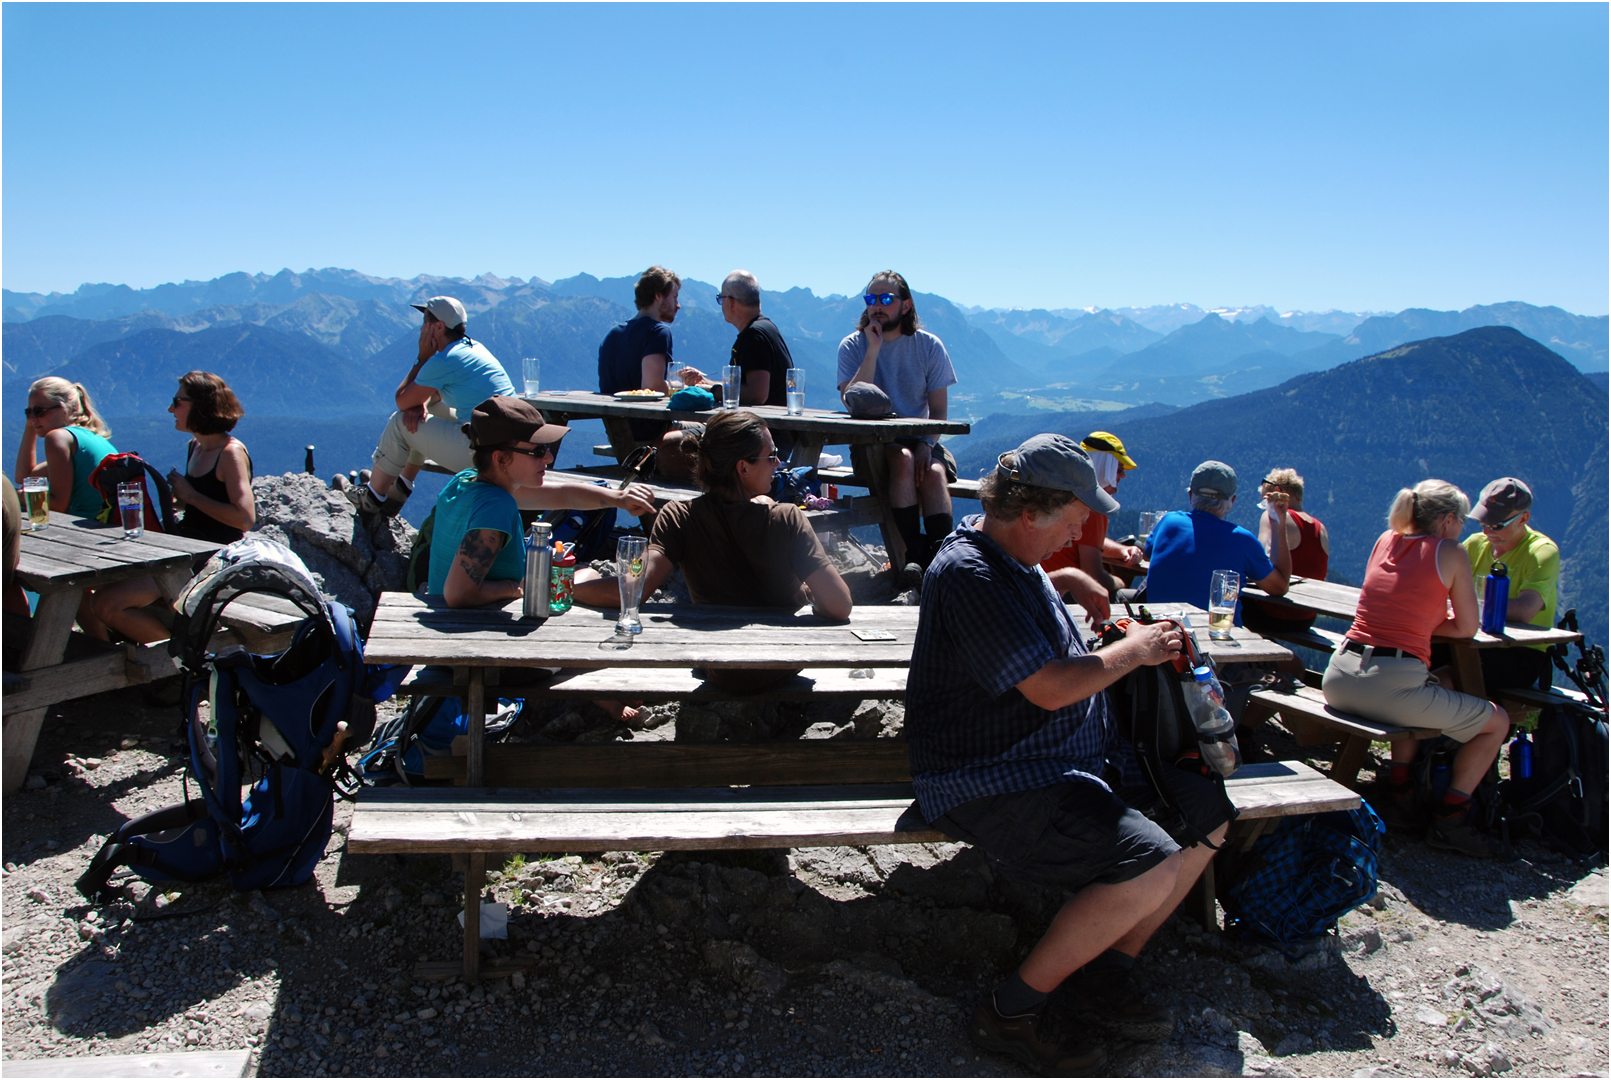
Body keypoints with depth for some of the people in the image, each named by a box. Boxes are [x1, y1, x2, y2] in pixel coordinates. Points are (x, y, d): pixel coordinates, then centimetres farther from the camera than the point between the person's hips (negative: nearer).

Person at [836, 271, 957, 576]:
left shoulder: (929, 346, 3)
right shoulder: (852, 346, 0)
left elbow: (938, 409, 2)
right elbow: (853, 402, -16)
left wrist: (926, 443, -17)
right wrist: (874, 349, -18)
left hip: (918, 439, 2)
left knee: (933, 472, -30)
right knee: (904, 459, -33)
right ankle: (915, 553, -31)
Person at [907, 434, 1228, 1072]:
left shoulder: (1017, 559, 12)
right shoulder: (969, 575, -21)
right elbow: (1049, 688, -25)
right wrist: (1135, 650, -9)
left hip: (1078, 758, 11)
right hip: (993, 785, -11)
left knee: (1208, 817, 7)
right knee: (1149, 869, -25)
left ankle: (1107, 977, 13)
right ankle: (1009, 1013, -8)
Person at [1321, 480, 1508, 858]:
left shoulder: (1385, 540, 16)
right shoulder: (1451, 552, 0)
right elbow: (1467, 628, 5)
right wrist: (1428, 624, 17)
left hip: (1339, 680, 7)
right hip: (1393, 684, -7)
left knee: (1434, 685, 39)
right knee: (1496, 721, 17)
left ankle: (1400, 794, 31)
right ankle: (1449, 819, 13)